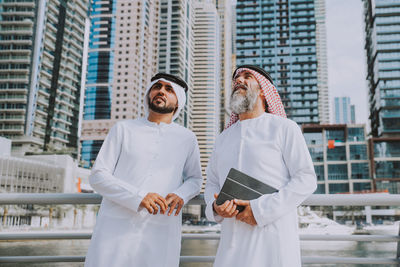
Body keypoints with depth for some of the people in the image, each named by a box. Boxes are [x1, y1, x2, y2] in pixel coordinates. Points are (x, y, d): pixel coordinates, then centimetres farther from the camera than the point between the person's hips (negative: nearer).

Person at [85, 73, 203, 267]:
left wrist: (181, 195, -4)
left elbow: (195, 179, 20)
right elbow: (98, 176, 2)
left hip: (161, 233, 1)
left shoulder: (187, 138, 11)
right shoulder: (123, 129, 7)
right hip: (116, 228, -1)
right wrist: (138, 197, -14)